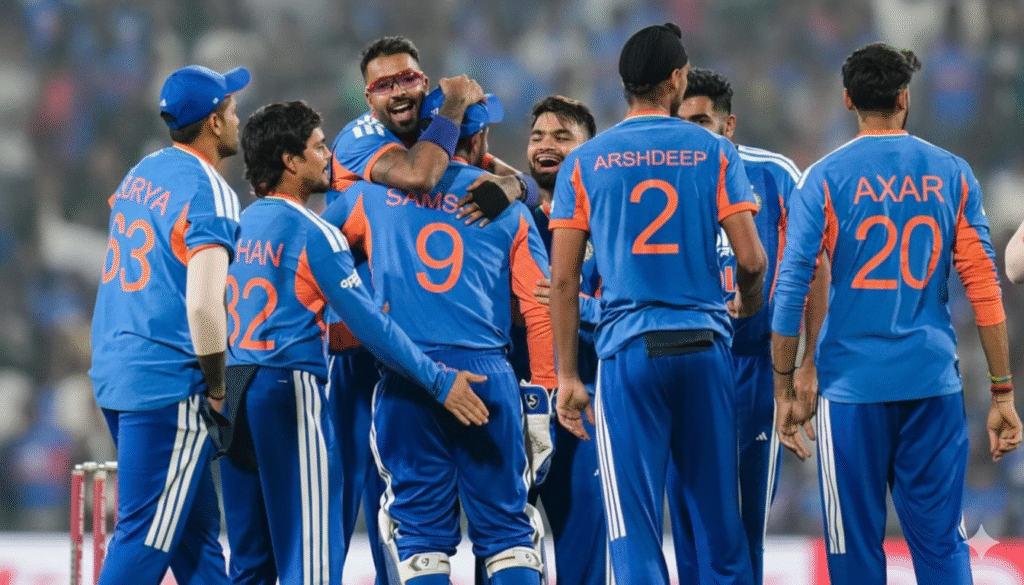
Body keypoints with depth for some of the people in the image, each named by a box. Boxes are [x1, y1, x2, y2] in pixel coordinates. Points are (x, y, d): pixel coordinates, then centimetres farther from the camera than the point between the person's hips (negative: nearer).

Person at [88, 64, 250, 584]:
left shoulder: (142, 173, 13)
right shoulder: (209, 192, -13)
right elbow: (203, 306, -22)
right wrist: (217, 387, -10)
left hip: (113, 369, 8)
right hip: (167, 384, -8)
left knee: (197, 528, 15)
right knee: (145, 539, -7)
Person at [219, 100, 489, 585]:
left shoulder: (239, 226, 13)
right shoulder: (311, 232, -8)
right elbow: (367, 322, -11)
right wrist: (437, 381, -9)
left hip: (235, 393, 8)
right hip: (289, 387, -8)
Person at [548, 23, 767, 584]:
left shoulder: (584, 163, 5)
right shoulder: (714, 152, 4)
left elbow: (563, 280, 1)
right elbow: (751, 261, -1)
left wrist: (567, 376, 6)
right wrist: (746, 306, 21)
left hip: (628, 352, -1)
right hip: (704, 347, 1)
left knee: (634, 528, -3)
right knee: (721, 518, 11)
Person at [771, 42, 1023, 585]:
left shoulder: (824, 179, -1)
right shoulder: (951, 174, 4)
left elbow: (791, 290, -5)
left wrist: (784, 392, 2)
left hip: (853, 383, -2)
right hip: (934, 385, 2)